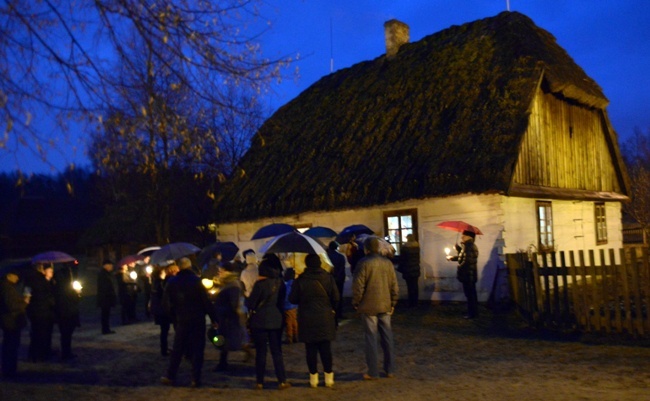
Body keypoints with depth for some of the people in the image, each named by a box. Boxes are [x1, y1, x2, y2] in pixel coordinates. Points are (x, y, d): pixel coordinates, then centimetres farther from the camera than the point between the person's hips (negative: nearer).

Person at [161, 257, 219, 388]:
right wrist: (213, 318, -5)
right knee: (197, 349, 3)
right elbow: (206, 301, -10)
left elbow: (166, 303, 3)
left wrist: (173, 316, 15)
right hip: (198, 320, -3)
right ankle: (196, 379, 2)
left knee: (177, 349, 14)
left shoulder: (172, 282, 2)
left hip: (181, 320, 3)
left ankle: (170, 376, 16)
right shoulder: (196, 280, -8)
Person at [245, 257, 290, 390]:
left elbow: (251, 303, -10)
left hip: (260, 321, -4)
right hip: (276, 320, 4)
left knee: (261, 352, 6)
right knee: (276, 351, 9)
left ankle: (259, 382, 11)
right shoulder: (280, 282, 0)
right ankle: (282, 381, 7)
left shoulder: (260, 284, -15)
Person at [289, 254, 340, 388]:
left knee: (311, 349, 7)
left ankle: (313, 377, 10)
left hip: (307, 320, -1)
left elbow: (292, 299, -3)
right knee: (326, 348, 8)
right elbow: (336, 297, -3)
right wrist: (332, 309, 15)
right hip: (325, 319, 1)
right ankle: (328, 377, 11)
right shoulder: (328, 278, -4)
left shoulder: (300, 280, -8)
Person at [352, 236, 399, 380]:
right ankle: (390, 369, 18)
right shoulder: (387, 262, 3)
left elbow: (358, 286, -13)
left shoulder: (363, 263, -11)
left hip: (368, 306, -4)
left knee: (371, 338, 2)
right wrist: (393, 303, 15)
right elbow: (394, 285, 6)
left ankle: (373, 372, 5)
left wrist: (355, 303, 0)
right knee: (387, 337, 12)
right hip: (385, 306, 4)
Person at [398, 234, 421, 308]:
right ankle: (415, 302, 16)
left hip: (408, 270, -5)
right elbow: (418, 259, 14)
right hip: (416, 270, 5)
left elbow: (401, 260, -8)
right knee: (415, 286, 10)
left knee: (410, 287, -3)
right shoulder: (417, 247, 6)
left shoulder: (404, 247, -10)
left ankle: (411, 303, 0)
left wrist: (401, 269, -1)